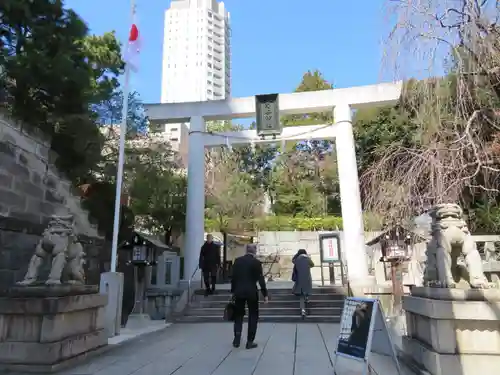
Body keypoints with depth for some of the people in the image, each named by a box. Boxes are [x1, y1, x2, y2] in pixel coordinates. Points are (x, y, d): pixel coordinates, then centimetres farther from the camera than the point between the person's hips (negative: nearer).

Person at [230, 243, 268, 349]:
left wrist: (233, 291, 13)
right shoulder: (256, 262, -8)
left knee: (238, 314, 17)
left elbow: (233, 277, 4)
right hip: (252, 292, -3)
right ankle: (250, 341, 11)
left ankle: (237, 339, 9)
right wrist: (265, 294, -2)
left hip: (239, 292, 3)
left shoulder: (237, 260, 2)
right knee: (253, 316, 10)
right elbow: (261, 279, -9)